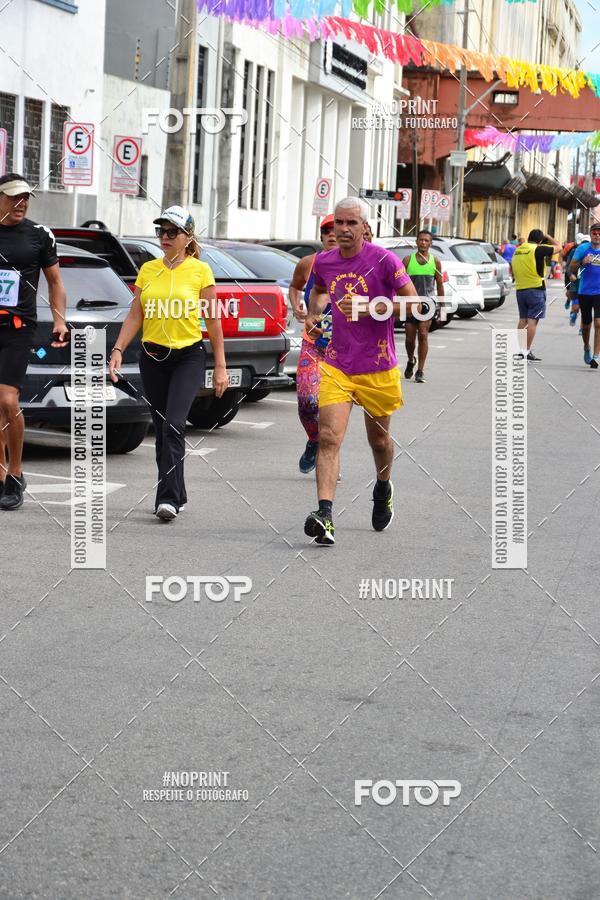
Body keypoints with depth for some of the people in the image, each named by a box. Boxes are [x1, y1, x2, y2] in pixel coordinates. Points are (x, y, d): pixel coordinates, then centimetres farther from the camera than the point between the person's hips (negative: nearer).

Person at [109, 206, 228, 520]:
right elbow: (135, 316, 8)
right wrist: (118, 349, -6)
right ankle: (176, 495, 20)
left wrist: (220, 366, -2)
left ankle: (168, 498, -20)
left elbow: (212, 320, -1)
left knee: (173, 424, -19)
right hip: (152, 356, 4)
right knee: (162, 429, 8)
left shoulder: (200, 270, -3)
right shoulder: (147, 270, 8)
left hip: (189, 356, -4)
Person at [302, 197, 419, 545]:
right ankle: (325, 516, -23)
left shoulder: (384, 260, -10)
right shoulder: (324, 262, 4)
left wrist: (366, 307, -21)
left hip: (377, 368, -2)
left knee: (379, 439, 15)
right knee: (329, 438, -14)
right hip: (336, 365, 2)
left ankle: (384, 489, 47)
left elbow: (413, 301, -11)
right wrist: (314, 312, 5)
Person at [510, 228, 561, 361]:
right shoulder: (538, 249, -11)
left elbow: (512, 271, 20)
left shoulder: (517, 251, 10)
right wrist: (548, 237, 14)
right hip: (535, 289, -7)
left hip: (520, 289, 7)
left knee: (523, 320, 14)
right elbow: (558, 246, -1)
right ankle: (527, 351, -7)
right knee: (532, 321, -4)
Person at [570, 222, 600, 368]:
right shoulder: (583, 248, -1)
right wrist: (582, 262, -16)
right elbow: (572, 269, 1)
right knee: (586, 324, 15)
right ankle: (587, 348, 43)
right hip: (584, 292, 1)